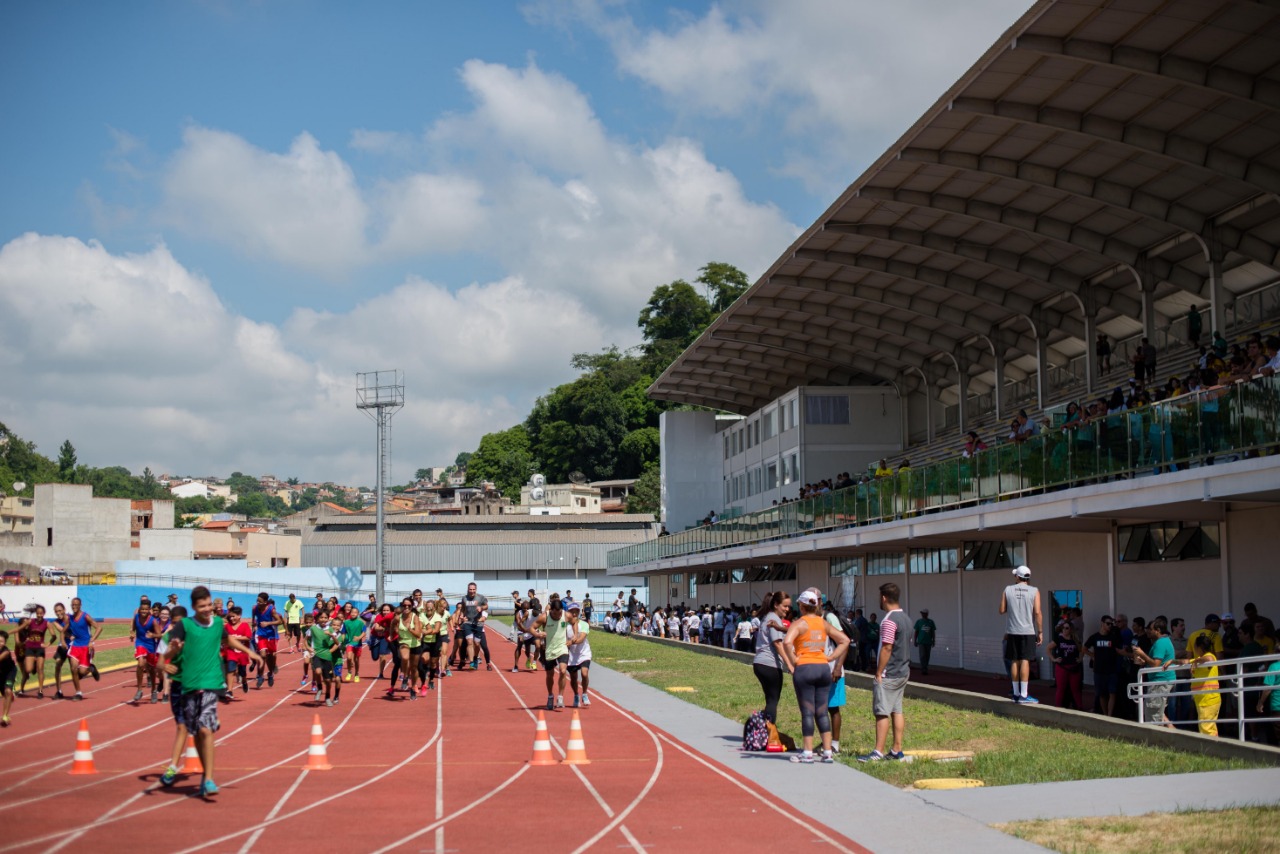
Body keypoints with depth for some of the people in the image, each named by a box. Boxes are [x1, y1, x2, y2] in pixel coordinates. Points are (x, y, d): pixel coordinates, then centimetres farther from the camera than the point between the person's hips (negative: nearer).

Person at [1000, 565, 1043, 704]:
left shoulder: (1008, 590, 2)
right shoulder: (1034, 592, -3)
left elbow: (1002, 610, 2)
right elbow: (1037, 612, -9)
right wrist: (1040, 632, -4)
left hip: (1012, 631, 2)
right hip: (1028, 631, -2)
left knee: (1015, 661, 8)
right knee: (1025, 661, -4)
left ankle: (1016, 693, 12)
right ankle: (1023, 695, -8)